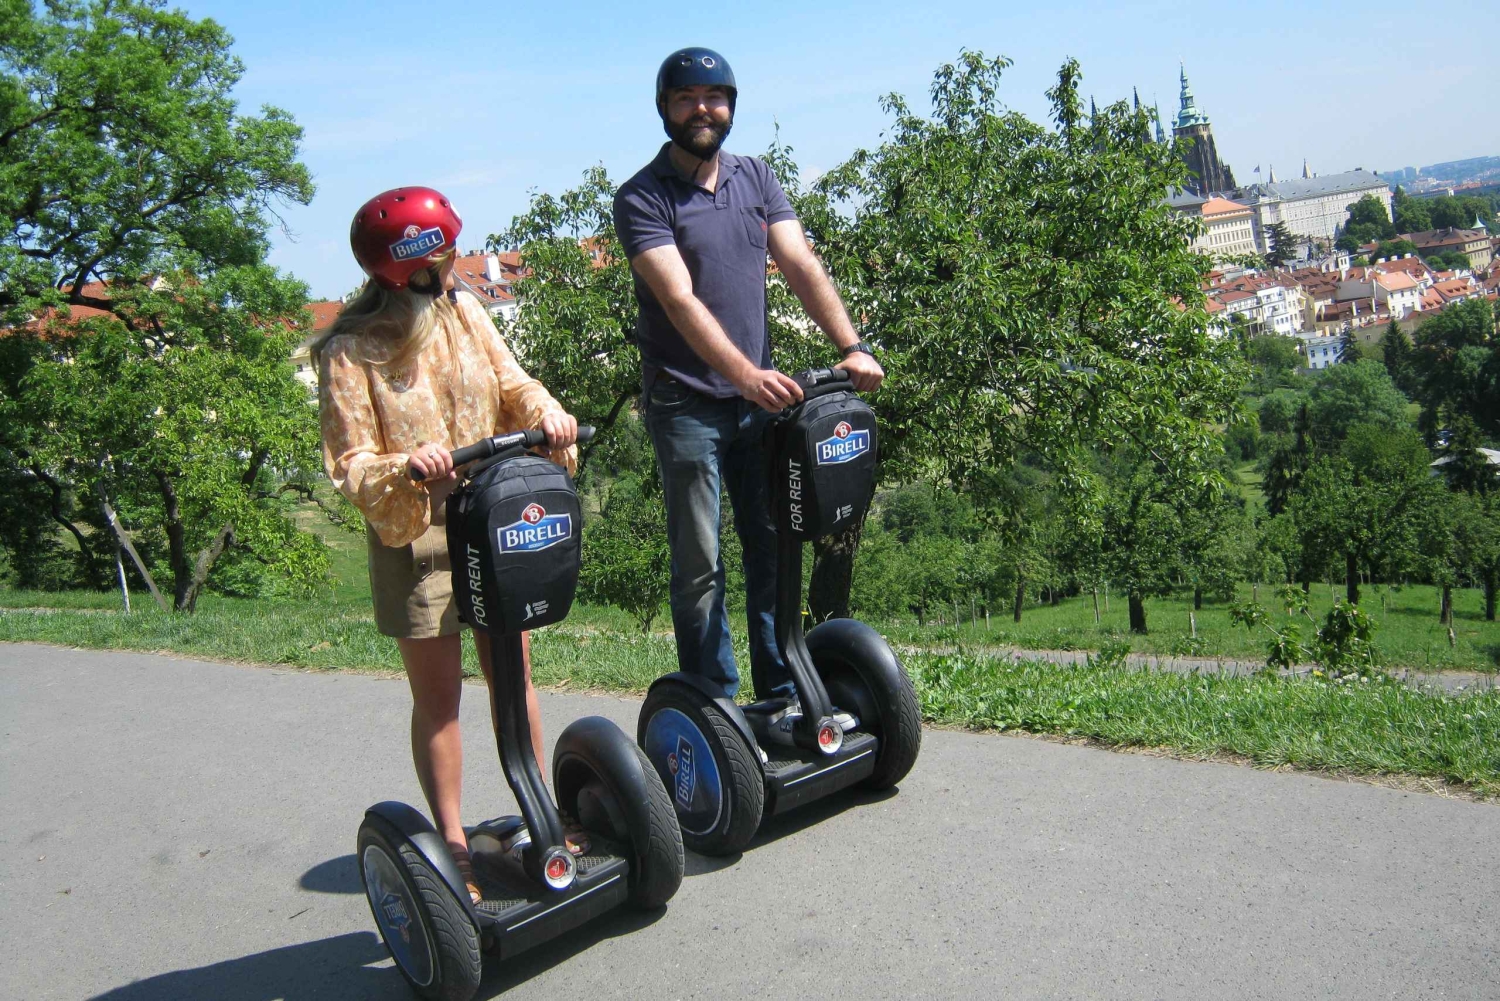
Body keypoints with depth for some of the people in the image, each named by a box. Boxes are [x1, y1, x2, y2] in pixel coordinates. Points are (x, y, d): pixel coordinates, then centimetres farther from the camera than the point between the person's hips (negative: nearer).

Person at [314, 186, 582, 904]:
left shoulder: (462, 311, 1)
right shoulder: (348, 354, -13)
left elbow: (509, 381, 7)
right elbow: (351, 467, -15)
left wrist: (545, 413, -14)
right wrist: (406, 468, -35)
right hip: (413, 538, -4)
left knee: (513, 672, 13)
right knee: (438, 694, 4)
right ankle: (453, 843, 18)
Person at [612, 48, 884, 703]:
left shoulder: (756, 178, 9)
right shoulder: (642, 198, -7)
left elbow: (802, 267, -1)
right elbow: (681, 301, -20)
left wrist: (852, 346, -16)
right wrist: (747, 374, -34)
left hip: (759, 399, 5)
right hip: (685, 404, -5)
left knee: (774, 548, 9)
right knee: (699, 566, -1)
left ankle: (784, 697, 21)